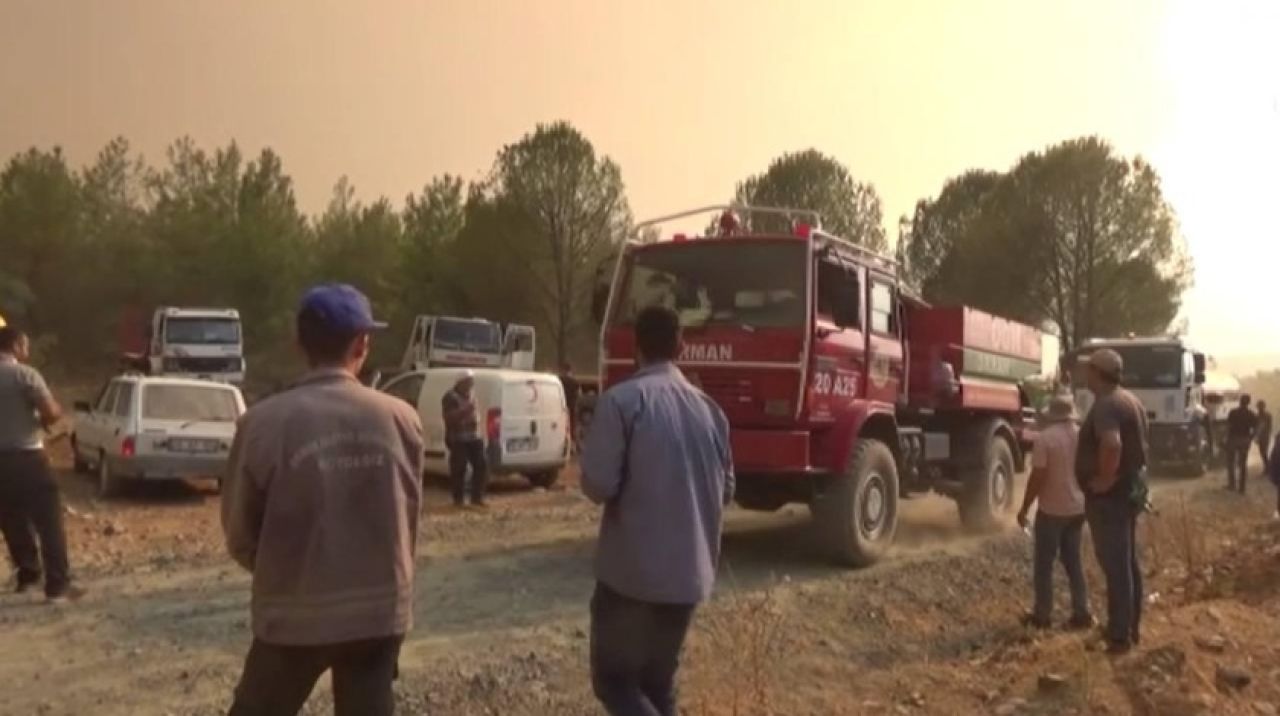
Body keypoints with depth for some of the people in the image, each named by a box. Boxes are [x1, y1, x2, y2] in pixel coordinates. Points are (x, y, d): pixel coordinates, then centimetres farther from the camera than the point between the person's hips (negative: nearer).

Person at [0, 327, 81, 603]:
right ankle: (57, 586, -4)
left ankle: (27, 575, 31)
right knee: (49, 522, -2)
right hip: (26, 457, -6)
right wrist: (41, 420, 4)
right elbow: (53, 413, -18)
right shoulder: (25, 375, -12)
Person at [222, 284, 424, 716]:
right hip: (380, 611, 2)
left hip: (294, 614, -2)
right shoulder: (401, 419, -6)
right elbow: (408, 517, 5)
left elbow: (239, 531, -2)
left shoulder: (264, 423, -13)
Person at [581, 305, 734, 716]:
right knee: (658, 681, 19)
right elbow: (725, 490, 12)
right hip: (690, 573, 6)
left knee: (613, 679, 8)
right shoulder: (708, 409, 6)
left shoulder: (621, 400, -12)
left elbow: (598, 484, -15)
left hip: (631, 570, -5)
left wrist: (631, 493, 6)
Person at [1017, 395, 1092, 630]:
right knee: (1073, 561, 15)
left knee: (1044, 563, 4)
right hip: (1077, 508, 6)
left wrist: (1024, 508, -9)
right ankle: (1082, 613, 15)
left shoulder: (1045, 438, -16)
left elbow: (1037, 477, -17)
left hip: (1051, 510, -6)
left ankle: (1042, 615, 9)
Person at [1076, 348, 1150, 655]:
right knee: (1128, 562, 17)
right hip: (1131, 487, 10)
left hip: (1109, 495, -10)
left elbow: (1112, 444, -39)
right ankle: (1131, 628, 27)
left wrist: (1105, 479, -26)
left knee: (1114, 565, -3)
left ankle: (1119, 636, 4)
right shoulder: (1129, 400, 11)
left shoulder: (1105, 405, -22)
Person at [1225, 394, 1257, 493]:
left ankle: (1232, 484, 10)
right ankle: (1241, 487, 9)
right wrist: (1249, 439, 9)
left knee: (1230, 463, 12)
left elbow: (1228, 426, -12)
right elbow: (1255, 430, -3)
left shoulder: (1233, 412, -9)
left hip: (1233, 439, -2)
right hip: (1244, 440, 2)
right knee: (1242, 464, 9)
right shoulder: (1252, 415, -1)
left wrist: (1228, 438, 0)